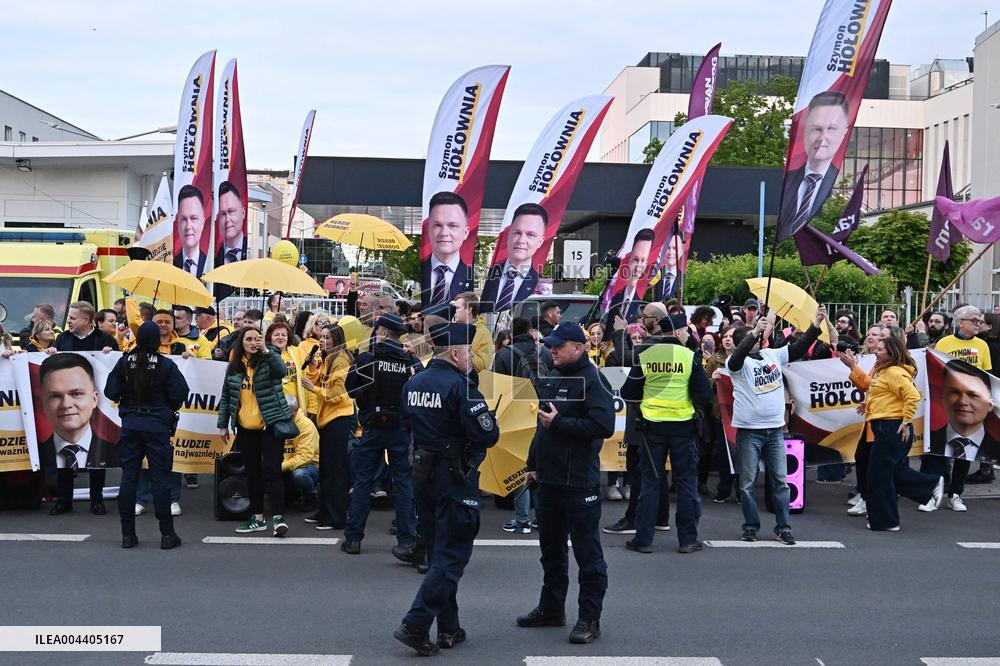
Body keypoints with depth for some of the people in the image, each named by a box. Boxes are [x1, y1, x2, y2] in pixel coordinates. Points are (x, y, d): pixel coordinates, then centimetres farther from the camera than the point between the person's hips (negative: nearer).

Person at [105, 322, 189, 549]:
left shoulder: (124, 362, -1)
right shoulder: (166, 365, -9)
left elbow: (111, 392, -2)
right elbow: (180, 393, -10)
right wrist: (170, 408, 10)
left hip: (130, 424, 3)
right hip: (157, 425, -2)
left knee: (128, 477, 7)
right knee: (159, 478, 0)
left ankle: (128, 534, 9)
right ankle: (167, 534, 2)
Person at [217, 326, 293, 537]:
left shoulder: (268, 359, -4)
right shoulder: (234, 366, 8)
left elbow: (281, 371, -27)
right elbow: (226, 396, 13)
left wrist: (265, 350, -35)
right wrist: (223, 425, 11)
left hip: (270, 425, -5)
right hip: (246, 429, 5)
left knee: (272, 471, -10)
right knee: (252, 472, 11)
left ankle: (278, 517, -11)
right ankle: (257, 518, 19)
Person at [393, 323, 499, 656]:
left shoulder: (413, 383, 6)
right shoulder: (460, 386, -18)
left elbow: (405, 425, 18)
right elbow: (488, 435, -20)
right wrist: (491, 421, 0)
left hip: (422, 474, 8)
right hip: (455, 478, -8)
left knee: (438, 553, 15)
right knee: (451, 556, -2)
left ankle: (449, 629, 22)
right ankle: (415, 625, -10)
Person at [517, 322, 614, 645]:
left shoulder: (592, 379, -12)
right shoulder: (551, 379, 14)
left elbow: (603, 425, -24)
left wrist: (558, 422, -21)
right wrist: (533, 464, 22)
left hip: (580, 482, -9)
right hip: (549, 479, 9)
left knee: (587, 553, -1)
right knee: (551, 549, 18)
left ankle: (590, 619, 5)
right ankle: (551, 608, 31)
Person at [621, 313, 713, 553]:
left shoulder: (645, 355, -1)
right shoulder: (690, 357, -7)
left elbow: (628, 393, 2)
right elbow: (704, 396, -8)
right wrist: (698, 400, 14)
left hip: (652, 426, 2)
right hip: (682, 426, -2)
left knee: (650, 481, 8)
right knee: (686, 482, 8)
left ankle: (643, 539, 8)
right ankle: (688, 539, 11)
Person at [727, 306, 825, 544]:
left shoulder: (773, 355, 9)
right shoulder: (739, 362, -6)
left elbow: (799, 347, 9)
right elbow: (737, 356, -28)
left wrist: (816, 324, -1)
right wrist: (755, 332, -40)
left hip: (775, 428, 4)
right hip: (749, 430, -4)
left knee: (780, 480, 6)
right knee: (748, 482, 4)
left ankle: (782, 527, 13)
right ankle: (751, 527, 16)